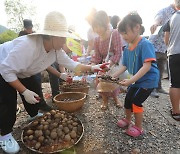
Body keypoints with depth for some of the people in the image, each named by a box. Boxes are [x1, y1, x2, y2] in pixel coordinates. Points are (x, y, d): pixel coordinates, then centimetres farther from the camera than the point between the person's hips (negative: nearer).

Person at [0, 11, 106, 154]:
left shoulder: (56, 50, -17)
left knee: (35, 91, 5)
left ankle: (35, 116, 34)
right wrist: (24, 91, -34)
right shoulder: (28, 45, -42)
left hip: (22, 73, 7)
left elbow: (72, 64, -10)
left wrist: (91, 68, -21)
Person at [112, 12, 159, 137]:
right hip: (136, 79, 8)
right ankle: (127, 120, 39)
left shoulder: (145, 44, -23)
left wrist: (131, 80, -36)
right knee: (128, 99, 13)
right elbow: (125, 66, 5)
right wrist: (113, 76, -7)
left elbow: (147, 66, -31)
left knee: (136, 101, -9)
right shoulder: (127, 47, 0)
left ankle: (138, 128, 15)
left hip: (148, 79, -8)